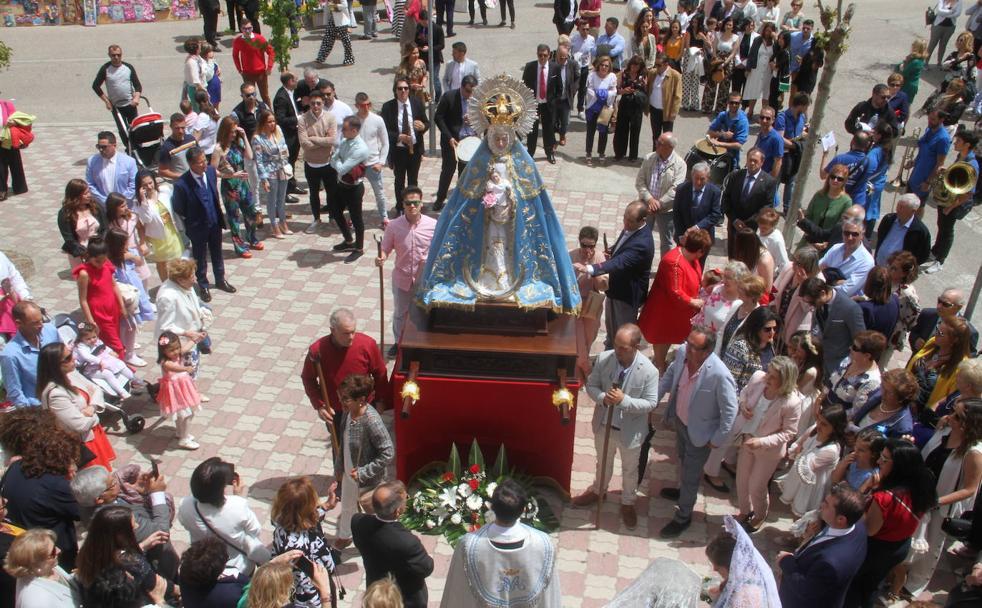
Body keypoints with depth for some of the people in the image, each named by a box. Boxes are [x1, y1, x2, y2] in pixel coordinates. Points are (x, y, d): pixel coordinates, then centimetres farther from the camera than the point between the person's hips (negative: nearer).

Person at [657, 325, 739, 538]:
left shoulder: (719, 375, -37)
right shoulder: (682, 352, -19)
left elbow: (730, 410, -24)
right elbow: (670, 375, 3)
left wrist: (717, 439, -15)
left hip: (699, 432, -6)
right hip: (679, 420, 6)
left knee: (691, 475, 13)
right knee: (683, 460, 32)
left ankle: (683, 517, 36)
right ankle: (683, 490, 60)